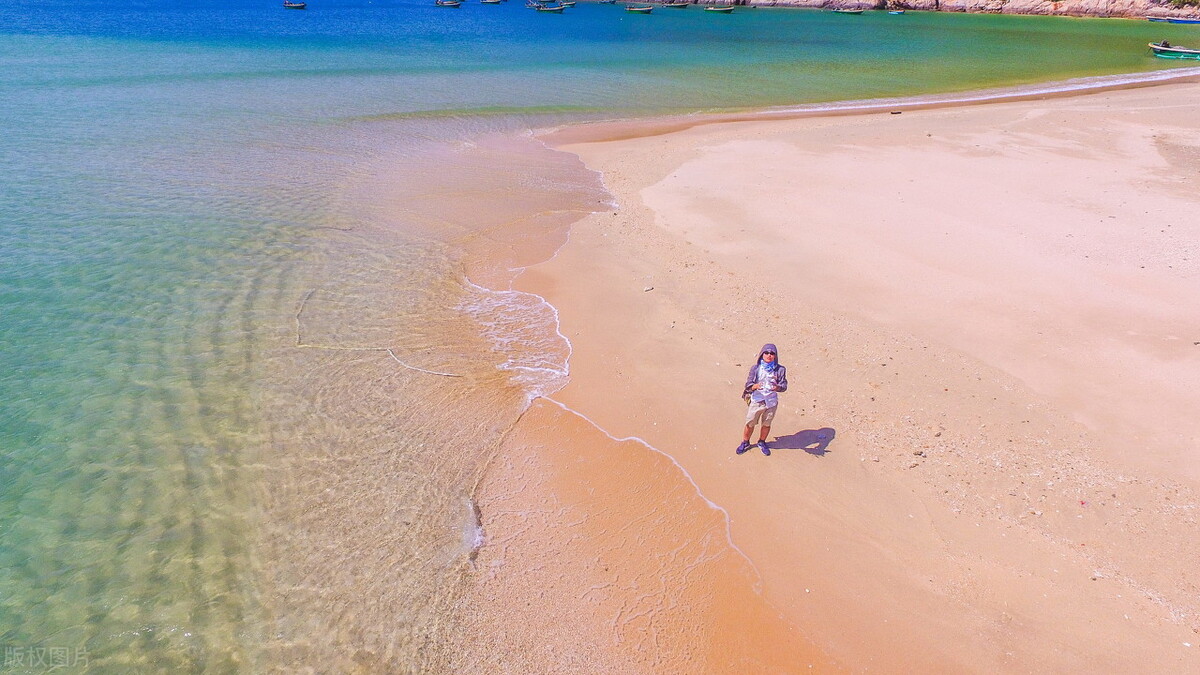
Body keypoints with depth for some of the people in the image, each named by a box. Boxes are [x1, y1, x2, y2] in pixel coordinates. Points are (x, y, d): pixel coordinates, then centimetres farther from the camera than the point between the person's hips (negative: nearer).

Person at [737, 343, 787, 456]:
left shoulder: (780, 370, -6)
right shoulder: (755, 368, -7)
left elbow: (784, 385, -7)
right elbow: (748, 384, -9)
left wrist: (777, 387, -31)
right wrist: (755, 386, -32)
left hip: (771, 402, 1)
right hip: (756, 401, -1)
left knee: (766, 424, 17)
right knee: (750, 424, 11)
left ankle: (762, 442, 42)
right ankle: (745, 443, 34)